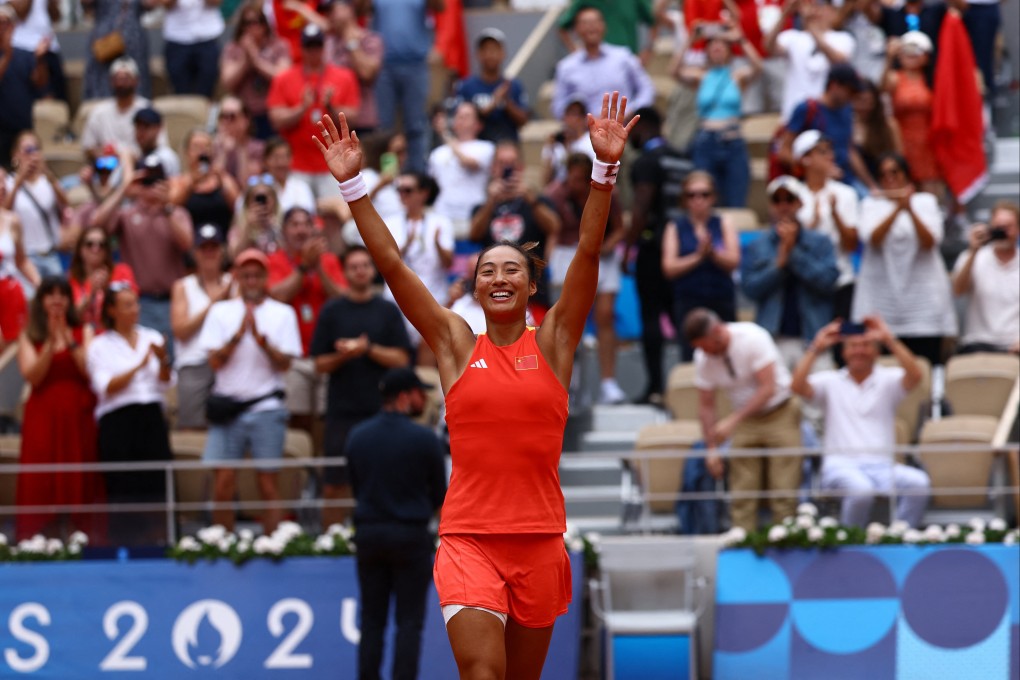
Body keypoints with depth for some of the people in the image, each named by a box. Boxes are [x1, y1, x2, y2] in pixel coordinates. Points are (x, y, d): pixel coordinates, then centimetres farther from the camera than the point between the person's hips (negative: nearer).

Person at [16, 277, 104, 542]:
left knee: (80, 482, -5)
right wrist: (51, 343, -14)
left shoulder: (84, 333, 11)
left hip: (79, 417, 1)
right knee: (42, 485, -8)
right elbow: (32, 376, -5)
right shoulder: (29, 337, 9)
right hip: (44, 418, -1)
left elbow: (92, 372, -2)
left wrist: (70, 342, -11)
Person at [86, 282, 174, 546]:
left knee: (158, 482, -5)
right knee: (124, 487, -6)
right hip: (118, 422, -3)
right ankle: (124, 543, -3)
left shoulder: (151, 338, 12)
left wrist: (163, 361, -14)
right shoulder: (100, 346, 4)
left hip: (151, 417, 3)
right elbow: (106, 387, -7)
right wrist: (138, 367, -14)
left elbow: (165, 383, 6)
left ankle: (158, 540, -1)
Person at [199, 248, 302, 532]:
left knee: (268, 484, -2)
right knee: (223, 485, -2)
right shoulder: (220, 312, 8)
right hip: (227, 408, 1)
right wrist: (238, 335, -13)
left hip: (266, 408, -1)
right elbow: (215, 361, 0)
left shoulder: (283, 314, 5)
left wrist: (261, 338, -18)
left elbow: (285, 363, -3)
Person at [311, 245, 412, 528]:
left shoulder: (388, 311, 7)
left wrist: (368, 349, -14)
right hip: (342, 410, 0)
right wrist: (342, 356, -14)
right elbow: (320, 364, 5)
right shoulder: (332, 311, 7)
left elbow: (401, 359, 0)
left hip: (380, 408, 0)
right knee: (335, 485, 0)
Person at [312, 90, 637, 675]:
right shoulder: (457, 345, 6)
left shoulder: (554, 343, 6)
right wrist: (353, 185, -3)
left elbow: (588, 255, -3)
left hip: (540, 539, 1)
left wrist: (607, 170, -12)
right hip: (468, 537, -1)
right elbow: (391, 264, 2)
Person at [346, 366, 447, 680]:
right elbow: (439, 493, 0)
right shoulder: (424, 439, -11)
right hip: (410, 536, -4)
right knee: (409, 622, 1)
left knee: (372, 621, 9)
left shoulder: (357, 437, 1)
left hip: (368, 533, 4)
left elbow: (356, 487, 9)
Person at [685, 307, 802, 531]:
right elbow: (706, 406, 5)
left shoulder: (752, 338, -21)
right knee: (742, 493, -6)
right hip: (746, 421, 5)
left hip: (780, 414, -4)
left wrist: (733, 421, -25)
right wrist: (711, 448, -1)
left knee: (784, 491, -10)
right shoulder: (703, 358, -5)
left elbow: (768, 389, -23)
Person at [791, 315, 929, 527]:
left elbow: (914, 377, -5)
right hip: (841, 465, -2)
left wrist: (889, 340, -10)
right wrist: (816, 349, -3)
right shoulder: (830, 381, 16)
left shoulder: (887, 380, 16)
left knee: (918, 482, -31)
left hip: (881, 465, 2)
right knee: (861, 489, -39)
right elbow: (798, 387, -1)